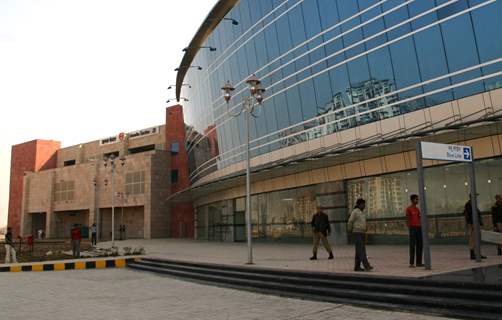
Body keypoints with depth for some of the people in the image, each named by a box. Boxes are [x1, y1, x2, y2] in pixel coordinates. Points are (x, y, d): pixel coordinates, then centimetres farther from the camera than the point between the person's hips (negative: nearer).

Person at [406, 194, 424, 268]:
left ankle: (419, 262, 15)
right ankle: (411, 263, -3)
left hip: (419, 228, 7)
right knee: (412, 246, -6)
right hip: (413, 228, -7)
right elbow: (408, 219, -7)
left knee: (419, 245, 8)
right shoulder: (408, 209, -4)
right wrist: (409, 228, -15)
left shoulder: (417, 209, 16)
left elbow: (419, 219, 18)